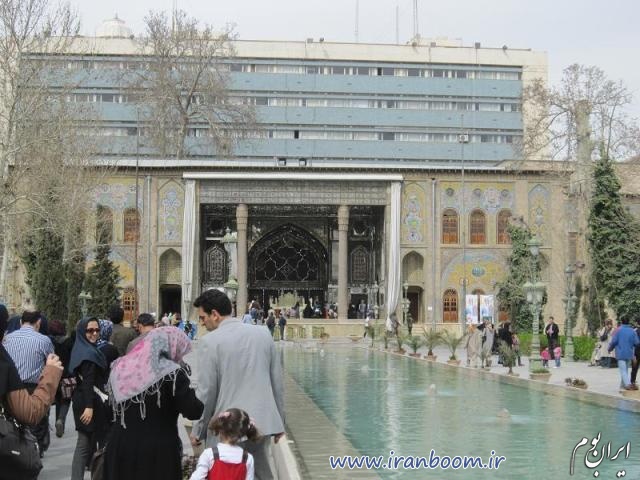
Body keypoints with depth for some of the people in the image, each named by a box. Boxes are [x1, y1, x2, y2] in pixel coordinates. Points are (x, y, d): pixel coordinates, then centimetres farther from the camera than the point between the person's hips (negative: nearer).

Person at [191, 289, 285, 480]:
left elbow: (207, 391, -8)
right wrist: (279, 422, 18)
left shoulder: (210, 341, -9)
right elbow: (277, 382, 10)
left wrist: (198, 431, 3)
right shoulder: (263, 334, 7)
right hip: (263, 422, 5)